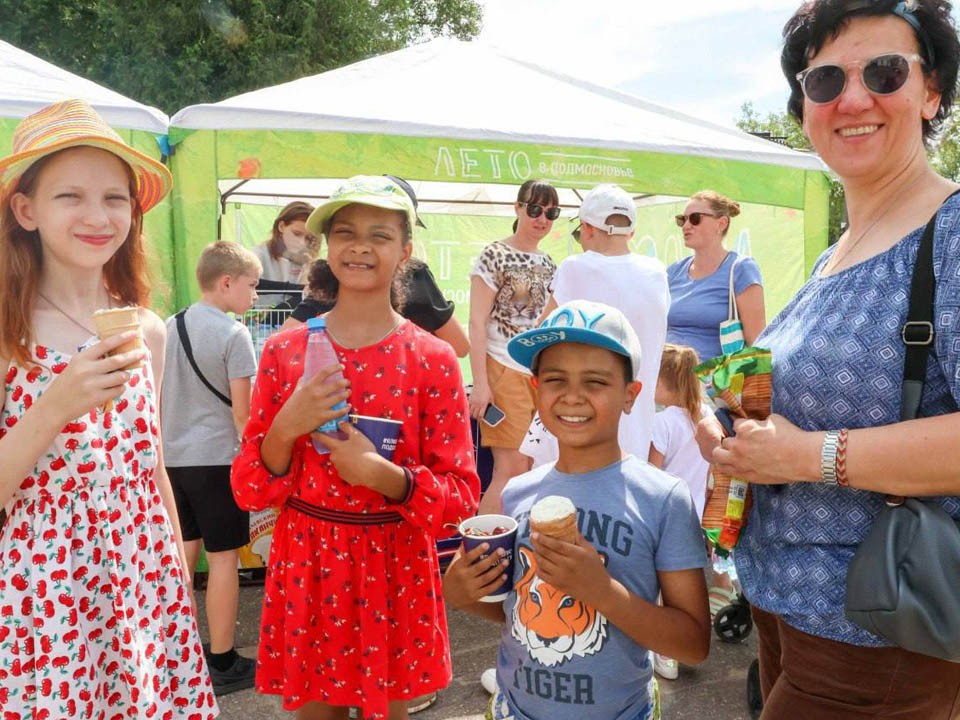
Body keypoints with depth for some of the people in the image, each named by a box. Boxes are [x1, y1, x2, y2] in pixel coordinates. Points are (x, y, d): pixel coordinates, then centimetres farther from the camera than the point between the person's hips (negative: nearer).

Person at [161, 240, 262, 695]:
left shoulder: (168, 327, 7)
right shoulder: (233, 334, -14)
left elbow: (156, 398, 13)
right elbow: (242, 410, -15)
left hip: (173, 456, 7)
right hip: (217, 457, -7)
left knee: (185, 550, 18)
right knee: (223, 557, 2)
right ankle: (222, 664, 11)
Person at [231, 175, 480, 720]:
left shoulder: (433, 359, -8)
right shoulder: (284, 351, -2)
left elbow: (462, 496, -7)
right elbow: (249, 492, -1)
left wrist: (384, 475, -23)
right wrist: (286, 429, -19)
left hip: (395, 569, -1)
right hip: (305, 565, 1)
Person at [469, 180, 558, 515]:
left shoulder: (549, 264, 14)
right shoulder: (494, 255, -5)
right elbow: (477, 323, -10)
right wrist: (480, 383, -16)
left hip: (543, 374, 7)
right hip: (506, 371, -7)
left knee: (534, 468, 7)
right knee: (512, 468, -10)